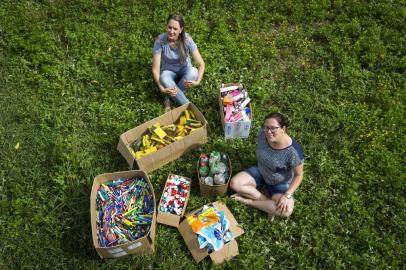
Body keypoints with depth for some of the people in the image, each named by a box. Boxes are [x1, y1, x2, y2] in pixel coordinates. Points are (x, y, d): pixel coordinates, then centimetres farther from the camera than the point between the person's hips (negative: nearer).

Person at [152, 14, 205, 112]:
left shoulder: (187, 39, -23)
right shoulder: (160, 40, -24)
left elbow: (201, 64, -23)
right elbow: (155, 69, -24)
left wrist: (197, 81, -41)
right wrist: (162, 88, -38)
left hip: (184, 70, 1)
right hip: (168, 72, -1)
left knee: (193, 71, -34)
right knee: (164, 79, -36)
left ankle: (170, 98, -18)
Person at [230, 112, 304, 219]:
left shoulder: (293, 151, -32)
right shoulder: (262, 134, -20)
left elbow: (298, 175, -17)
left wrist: (287, 196, -26)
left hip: (280, 183, -4)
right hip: (260, 172, 4)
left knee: (286, 211, -28)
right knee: (234, 183, -18)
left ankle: (248, 200, -12)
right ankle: (269, 203, -11)